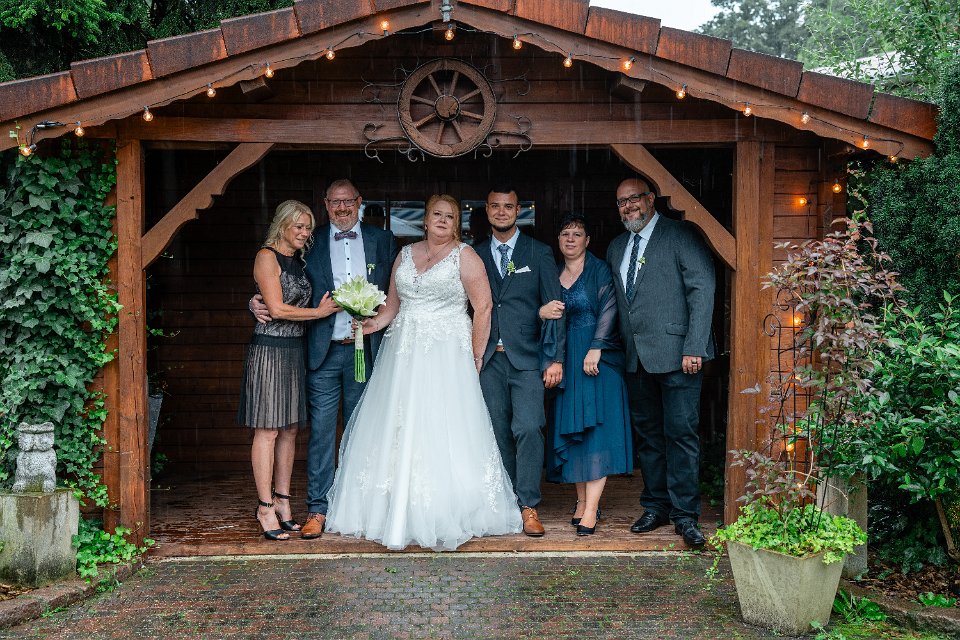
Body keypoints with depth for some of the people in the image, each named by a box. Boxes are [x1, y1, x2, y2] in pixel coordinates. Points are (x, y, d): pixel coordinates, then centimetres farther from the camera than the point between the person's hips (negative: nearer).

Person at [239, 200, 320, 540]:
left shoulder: (299, 260, 17)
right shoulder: (267, 256, -6)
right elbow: (277, 309, -13)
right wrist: (320, 312, -6)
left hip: (295, 350, 8)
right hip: (269, 349, -8)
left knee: (289, 429, 9)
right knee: (268, 431, -4)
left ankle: (282, 502, 16)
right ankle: (265, 508, 1)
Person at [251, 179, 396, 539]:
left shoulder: (382, 241, 8)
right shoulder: (311, 244, 6)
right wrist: (259, 304, -12)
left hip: (365, 350, 1)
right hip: (323, 352, -1)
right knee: (321, 431, -1)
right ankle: (317, 509, 7)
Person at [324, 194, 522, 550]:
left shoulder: (465, 257, 0)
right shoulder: (405, 255, 14)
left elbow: (483, 307, -3)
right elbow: (393, 303, 17)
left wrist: (475, 359, -6)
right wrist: (375, 322, -3)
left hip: (446, 357, -5)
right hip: (402, 357, 5)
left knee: (443, 435, -7)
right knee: (397, 433, 3)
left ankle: (448, 522, 2)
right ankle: (395, 516, 12)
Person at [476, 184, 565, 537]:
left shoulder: (539, 253, 5)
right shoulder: (477, 256, 12)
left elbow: (554, 307, 2)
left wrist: (556, 358, -5)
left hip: (526, 358, -2)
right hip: (489, 359, 3)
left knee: (527, 429, -13)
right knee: (499, 433, 5)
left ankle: (529, 506, -4)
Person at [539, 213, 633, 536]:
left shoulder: (600, 270, -1)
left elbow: (608, 310, -10)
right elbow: (542, 311, 12)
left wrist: (596, 349, -20)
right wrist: (542, 312, -12)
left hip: (597, 358, -5)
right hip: (564, 360, 5)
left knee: (594, 428, -9)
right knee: (570, 429, 4)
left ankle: (591, 509, -11)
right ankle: (582, 500, 13)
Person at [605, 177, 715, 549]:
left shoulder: (681, 235, -2)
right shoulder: (616, 247, 17)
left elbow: (703, 290, -9)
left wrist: (694, 347, -15)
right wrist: (620, 348, 6)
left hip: (676, 353, -6)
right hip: (637, 358, 6)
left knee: (681, 434, -5)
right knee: (648, 434, 11)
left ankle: (685, 515, 4)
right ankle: (656, 507, 21)